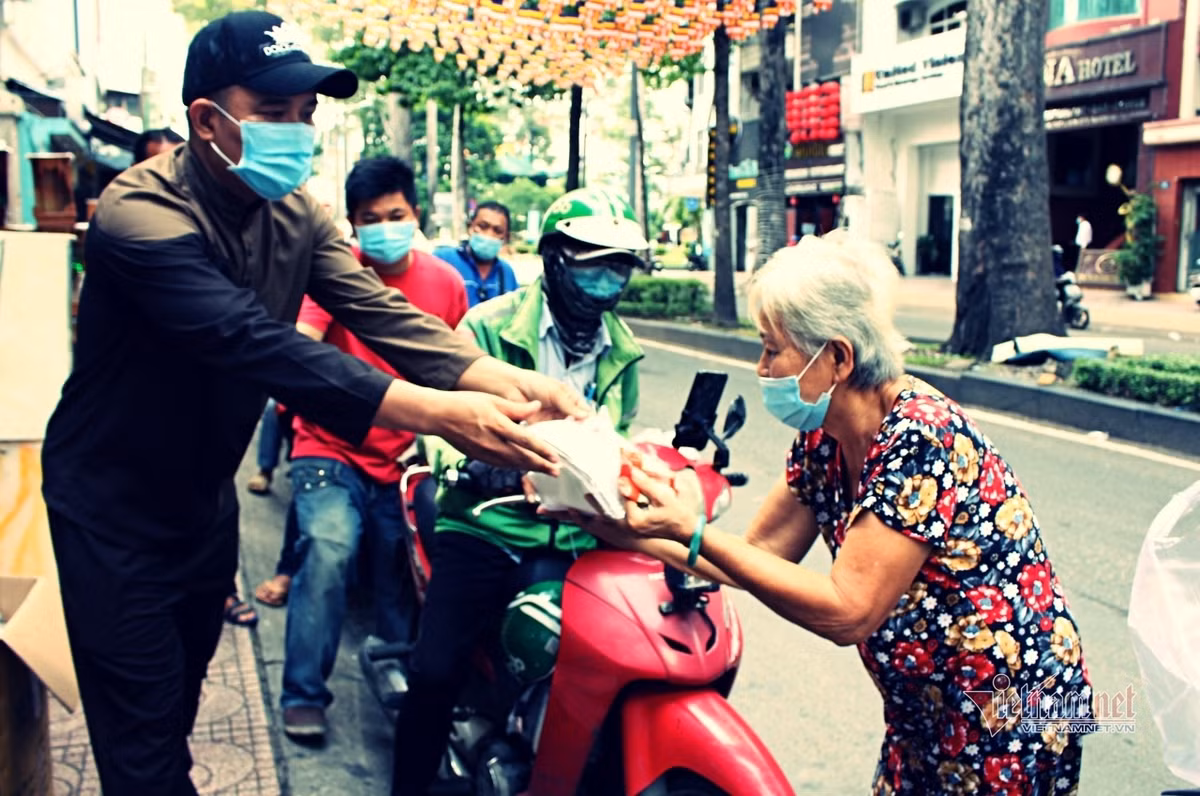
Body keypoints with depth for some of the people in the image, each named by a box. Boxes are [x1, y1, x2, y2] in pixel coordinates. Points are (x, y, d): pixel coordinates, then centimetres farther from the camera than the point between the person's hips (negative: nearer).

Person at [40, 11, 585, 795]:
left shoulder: (294, 213, -5)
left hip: (205, 493, 7)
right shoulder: (141, 215, -28)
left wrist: (505, 381, -35)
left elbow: (378, 312, -17)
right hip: (114, 509, -6)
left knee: (185, 685, 23)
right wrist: (444, 415, -50)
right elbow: (260, 346, -40)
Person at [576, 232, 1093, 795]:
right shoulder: (823, 438, -4)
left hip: (1010, 724, -7)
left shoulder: (923, 437, -28)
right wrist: (628, 533, -11)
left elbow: (846, 610, -30)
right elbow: (760, 556, -1)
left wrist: (691, 532, -30)